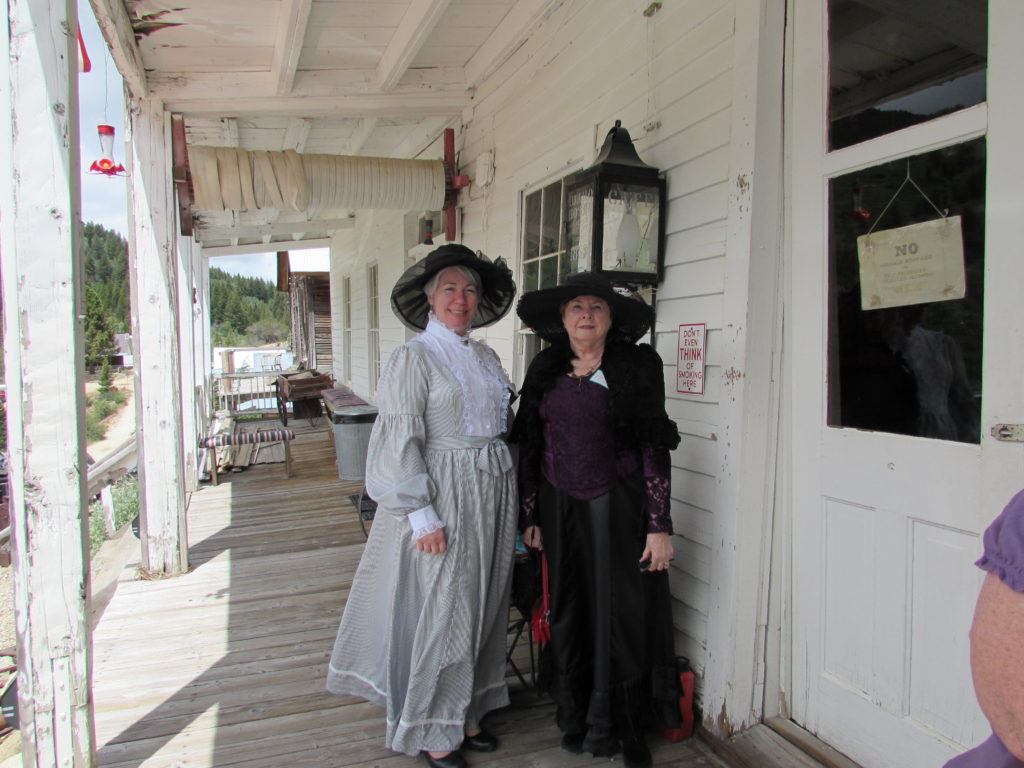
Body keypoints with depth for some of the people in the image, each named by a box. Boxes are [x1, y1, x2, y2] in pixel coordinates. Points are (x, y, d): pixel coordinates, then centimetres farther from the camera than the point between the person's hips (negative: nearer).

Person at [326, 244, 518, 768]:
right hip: (442, 495, -7)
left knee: (482, 608, 15)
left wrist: (508, 500, 11)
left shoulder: (485, 357, 12)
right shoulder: (414, 357, -9)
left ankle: (465, 714, 33)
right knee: (438, 612, 2)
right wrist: (422, 515, -18)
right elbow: (399, 441, -14)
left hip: (492, 494, 7)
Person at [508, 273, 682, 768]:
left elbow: (654, 449, -8)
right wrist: (529, 516, 8)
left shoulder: (637, 366, -5)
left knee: (620, 613, 4)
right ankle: (576, 718, 32)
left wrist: (659, 526, -11)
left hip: (618, 506, -3)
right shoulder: (545, 370, 6)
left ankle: (619, 727, 26)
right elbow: (530, 448, 9)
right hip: (560, 508, 3)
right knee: (569, 611, 12)